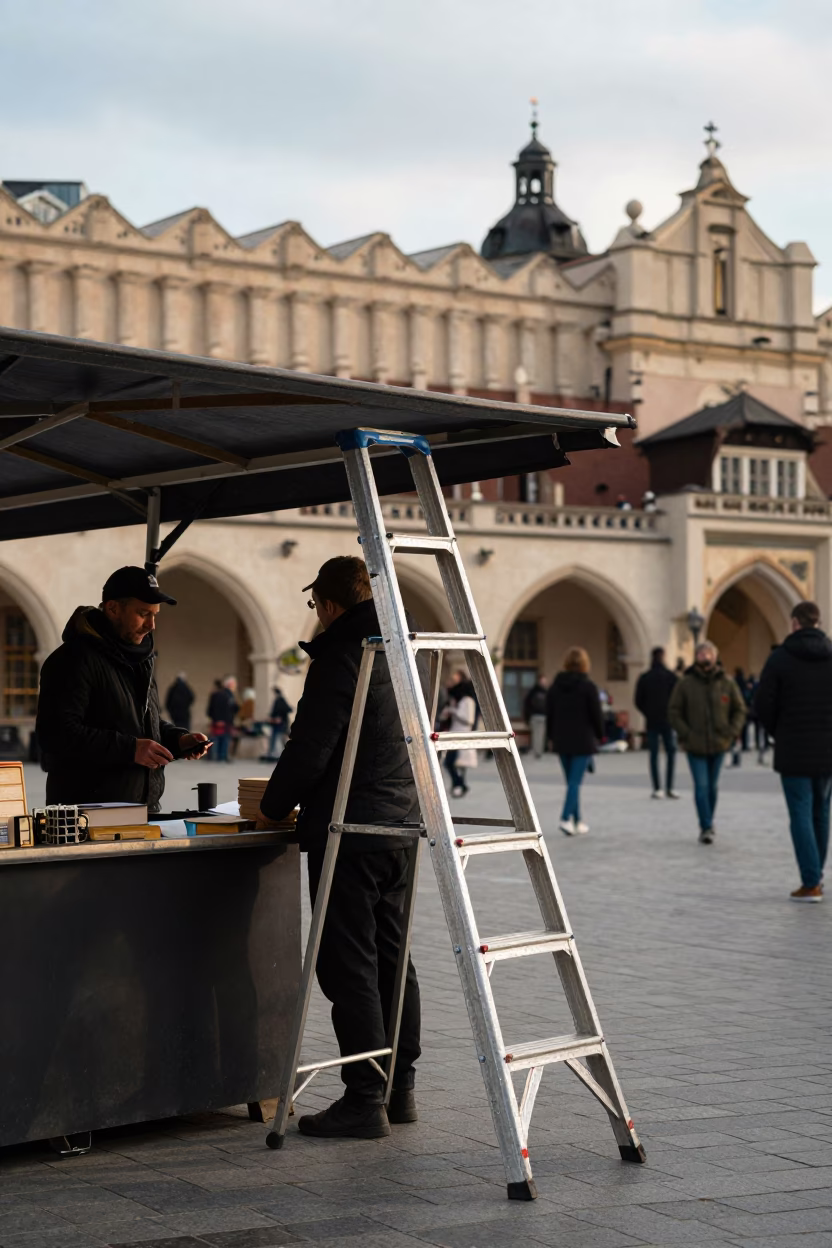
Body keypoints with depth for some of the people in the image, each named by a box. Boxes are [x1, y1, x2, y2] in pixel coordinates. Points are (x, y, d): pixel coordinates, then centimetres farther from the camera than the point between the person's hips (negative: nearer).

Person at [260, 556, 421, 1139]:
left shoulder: (341, 654, -13)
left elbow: (310, 747, -17)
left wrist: (272, 806, 0)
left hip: (349, 829, -9)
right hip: (403, 823, 9)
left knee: (350, 965, -4)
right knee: (392, 957, 14)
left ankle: (365, 1097, -3)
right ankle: (401, 1088, 19)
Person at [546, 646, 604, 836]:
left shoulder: (555, 686, 4)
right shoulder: (588, 686, -11)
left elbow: (550, 714, 8)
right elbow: (596, 714, -8)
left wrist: (552, 737, 16)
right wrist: (599, 735, 6)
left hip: (562, 741, 5)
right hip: (583, 740, -5)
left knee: (572, 781, 14)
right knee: (575, 781, -6)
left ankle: (576, 821, 20)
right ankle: (566, 818, -20)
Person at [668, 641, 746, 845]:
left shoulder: (726, 683, -1)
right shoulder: (686, 683, -5)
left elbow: (739, 710, 8)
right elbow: (674, 712, -1)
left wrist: (732, 732, -4)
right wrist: (686, 734, -10)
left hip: (718, 744, 2)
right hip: (695, 746, -2)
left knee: (712, 786, 13)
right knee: (701, 786, -8)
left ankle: (708, 823, 30)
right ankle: (706, 827, -6)